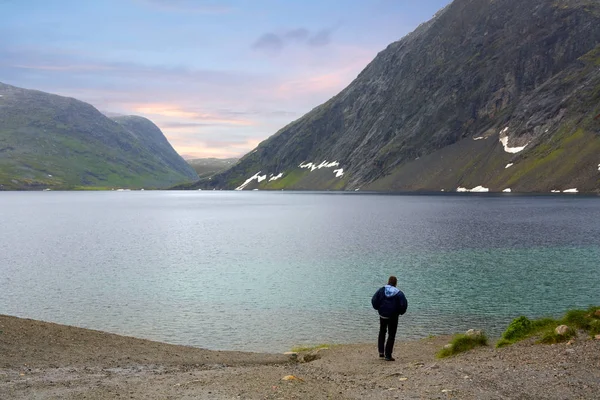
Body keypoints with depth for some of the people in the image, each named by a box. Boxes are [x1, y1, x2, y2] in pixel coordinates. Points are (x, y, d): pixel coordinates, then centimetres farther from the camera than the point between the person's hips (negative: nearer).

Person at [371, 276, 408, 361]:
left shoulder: (382, 290, -3)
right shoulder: (399, 293, -9)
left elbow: (374, 300, -7)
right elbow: (404, 304, -15)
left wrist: (378, 308, 8)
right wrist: (401, 312, 2)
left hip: (383, 315, 3)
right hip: (393, 316, -3)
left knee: (382, 332, 23)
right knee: (391, 335, 5)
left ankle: (381, 352, 17)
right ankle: (388, 355, 2)